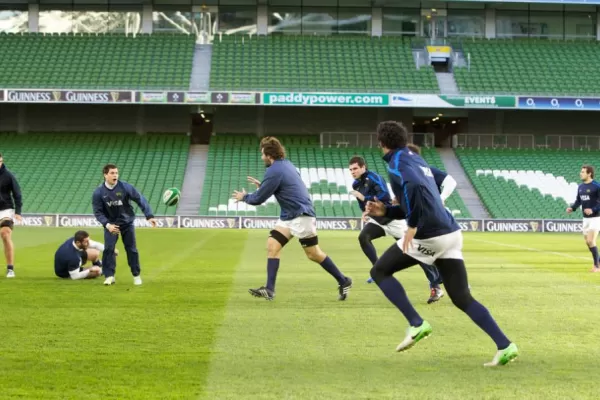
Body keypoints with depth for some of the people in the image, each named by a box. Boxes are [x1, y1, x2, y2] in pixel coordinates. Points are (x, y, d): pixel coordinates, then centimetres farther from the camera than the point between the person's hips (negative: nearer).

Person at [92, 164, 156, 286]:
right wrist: (107, 224, -25)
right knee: (108, 248, -12)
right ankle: (109, 275, -2)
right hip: (110, 223, 0)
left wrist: (149, 216, -21)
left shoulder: (125, 187, -17)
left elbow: (140, 200, -14)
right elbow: (98, 212, -10)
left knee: (131, 249, 2)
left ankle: (136, 275, 15)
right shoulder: (99, 192, -14)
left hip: (127, 222, 0)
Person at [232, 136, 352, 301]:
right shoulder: (284, 164, 12)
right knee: (272, 245, -2)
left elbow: (259, 199, -11)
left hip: (301, 215, -10)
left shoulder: (274, 171, -17)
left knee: (313, 254, -3)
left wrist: (244, 197, 7)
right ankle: (269, 289, -7)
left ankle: (343, 282, 9)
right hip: (288, 216, 10)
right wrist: (262, 185, 31)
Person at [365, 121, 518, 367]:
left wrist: (412, 226, -22)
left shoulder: (397, 162, -5)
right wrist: (385, 211, 22)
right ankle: (504, 346, -4)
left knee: (380, 272, 10)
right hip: (451, 233, 8)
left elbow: (415, 187, -28)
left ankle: (416, 324, -2)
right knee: (462, 299, 9)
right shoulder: (416, 159, 23)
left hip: (430, 236, -8)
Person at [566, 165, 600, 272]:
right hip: (586, 218, 7)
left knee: (591, 241, -13)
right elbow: (578, 201, 17)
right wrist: (572, 208, -1)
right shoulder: (580, 187, 9)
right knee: (588, 242, 10)